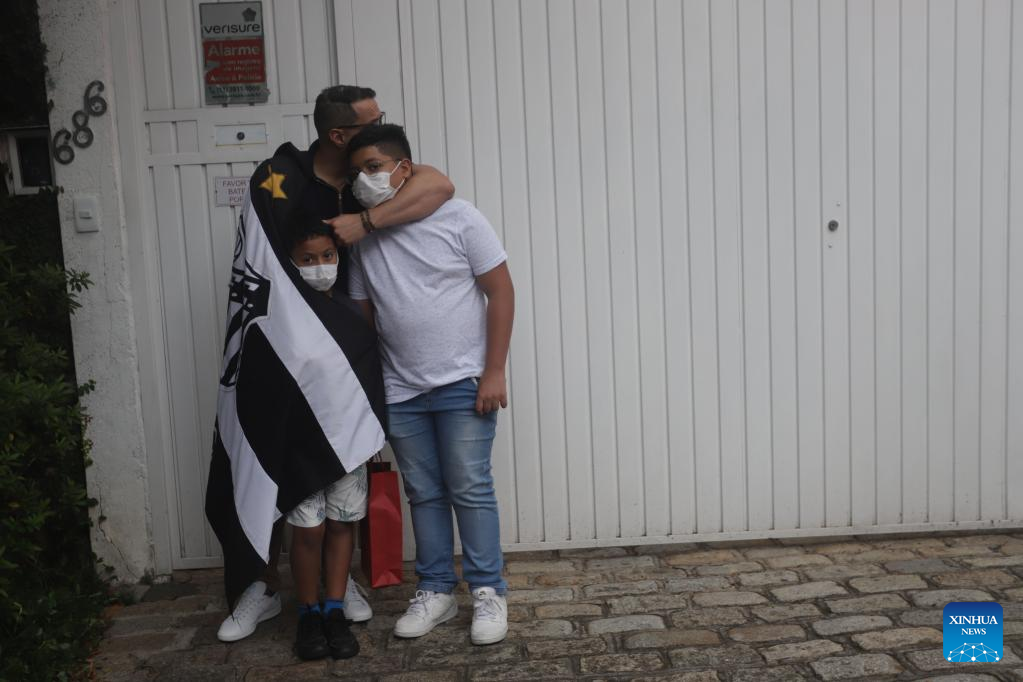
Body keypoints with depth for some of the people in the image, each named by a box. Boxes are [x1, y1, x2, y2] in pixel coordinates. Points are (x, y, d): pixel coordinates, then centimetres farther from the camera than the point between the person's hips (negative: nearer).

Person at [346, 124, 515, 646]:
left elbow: (501, 291, -7)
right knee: (423, 494, 11)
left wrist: (494, 372, -12)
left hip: (463, 384, -4)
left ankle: (488, 593, 13)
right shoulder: (364, 238, 6)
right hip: (400, 392, 4)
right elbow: (362, 315, 12)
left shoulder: (457, 218, -6)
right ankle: (436, 591, 24)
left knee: (471, 490, 0)